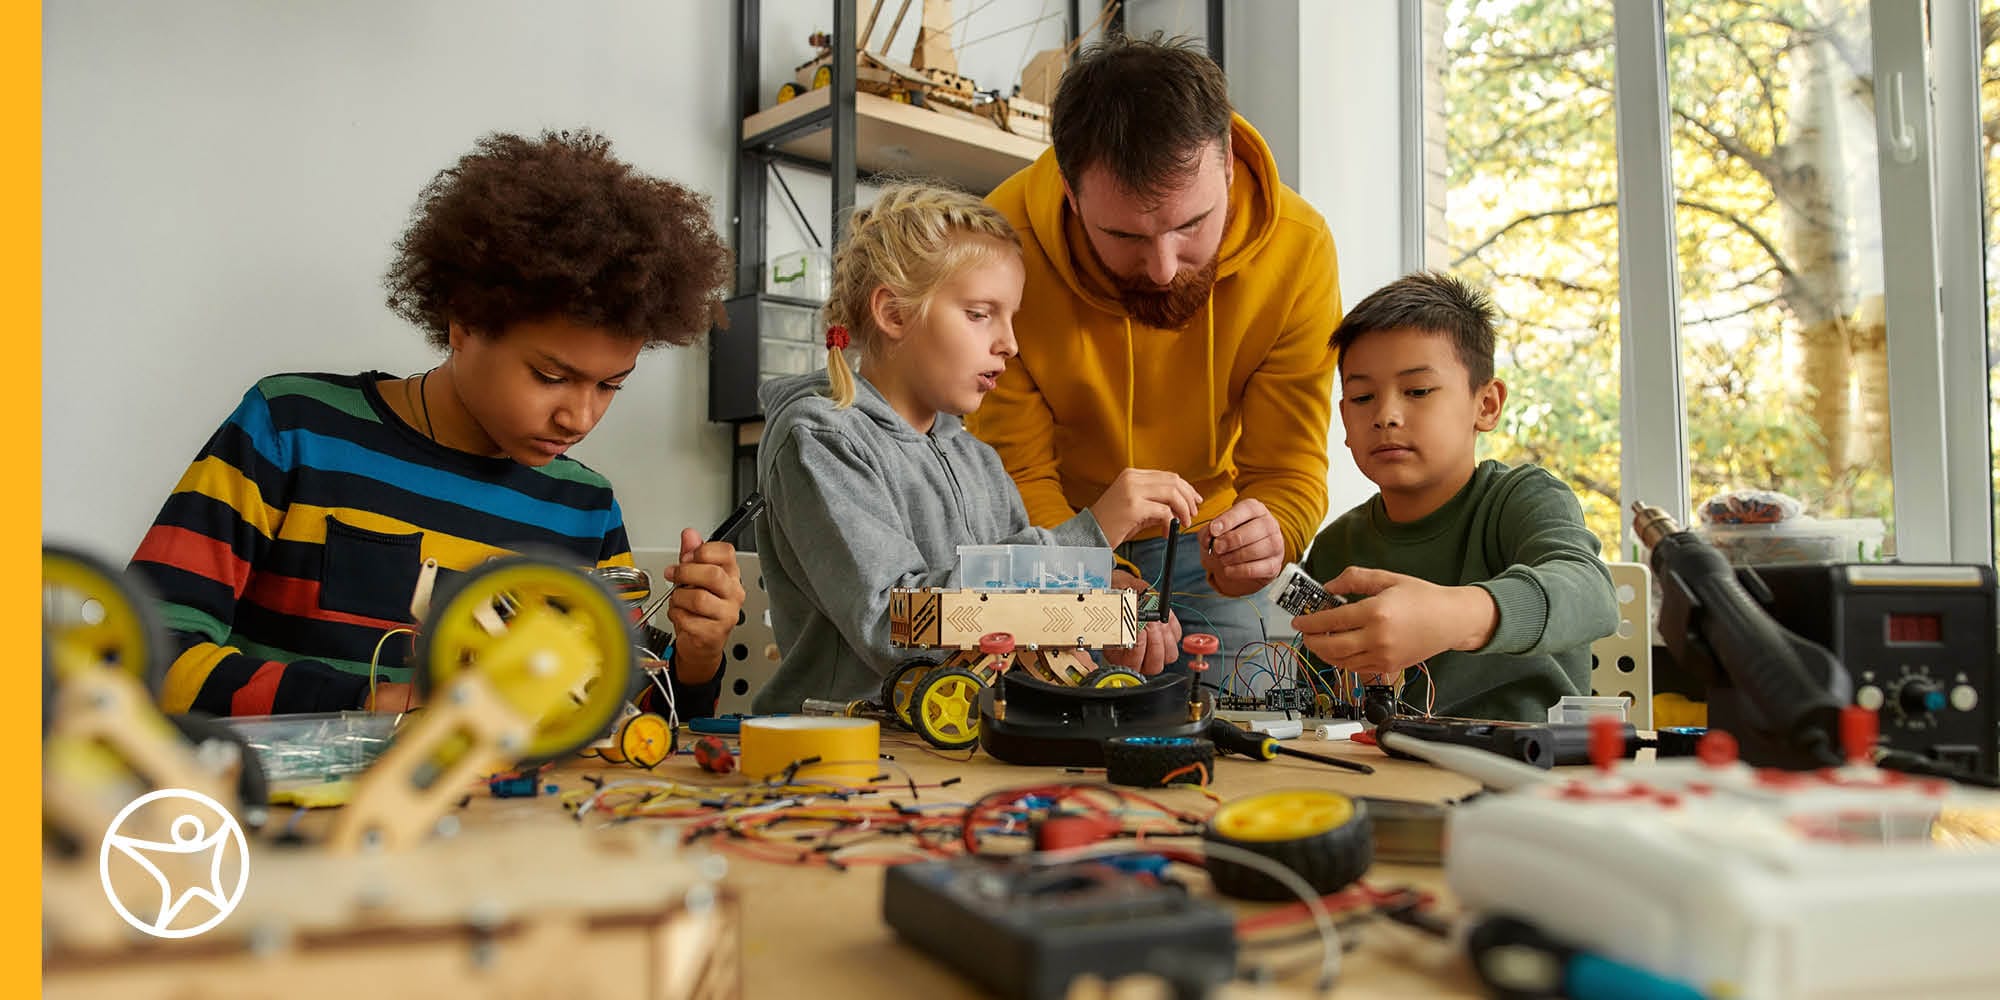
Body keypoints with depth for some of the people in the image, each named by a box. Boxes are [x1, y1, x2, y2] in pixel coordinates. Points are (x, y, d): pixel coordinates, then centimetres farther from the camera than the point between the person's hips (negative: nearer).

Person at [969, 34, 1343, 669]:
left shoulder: (1297, 247, -24)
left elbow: (1288, 469, -17)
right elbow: (1016, 473, -21)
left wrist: (1264, 536, -42)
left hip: (1195, 541, 2)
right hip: (1053, 543, -1)